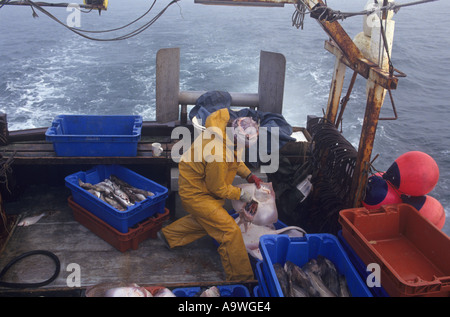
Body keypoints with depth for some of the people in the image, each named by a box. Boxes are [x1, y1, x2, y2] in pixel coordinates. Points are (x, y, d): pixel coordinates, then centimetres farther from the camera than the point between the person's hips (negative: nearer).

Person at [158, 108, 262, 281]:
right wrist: (240, 194, -9)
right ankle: (240, 277, 3)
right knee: (231, 231, -9)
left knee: (204, 220, 30)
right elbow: (218, 188, -22)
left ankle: (169, 235, 44)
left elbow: (235, 158, 10)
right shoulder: (217, 155, -39)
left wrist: (249, 175, -1)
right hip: (196, 194, -10)